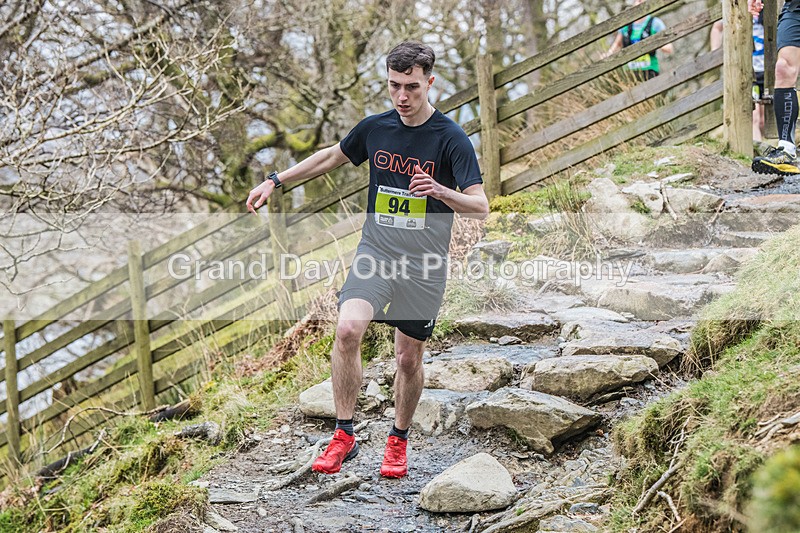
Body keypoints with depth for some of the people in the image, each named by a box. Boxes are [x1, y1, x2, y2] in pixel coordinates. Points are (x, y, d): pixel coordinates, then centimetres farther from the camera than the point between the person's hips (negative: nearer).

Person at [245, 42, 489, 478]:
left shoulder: (450, 138, -11)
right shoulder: (374, 128, 2)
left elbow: (480, 206, -16)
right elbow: (332, 157, 22)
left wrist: (441, 191, -35)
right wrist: (275, 181, 22)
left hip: (424, 264, -2)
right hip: (375, 252, 2)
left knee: (408, 358, 5)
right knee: (347, 330, -20)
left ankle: (398, 441, 29)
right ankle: (344, 435, -10)